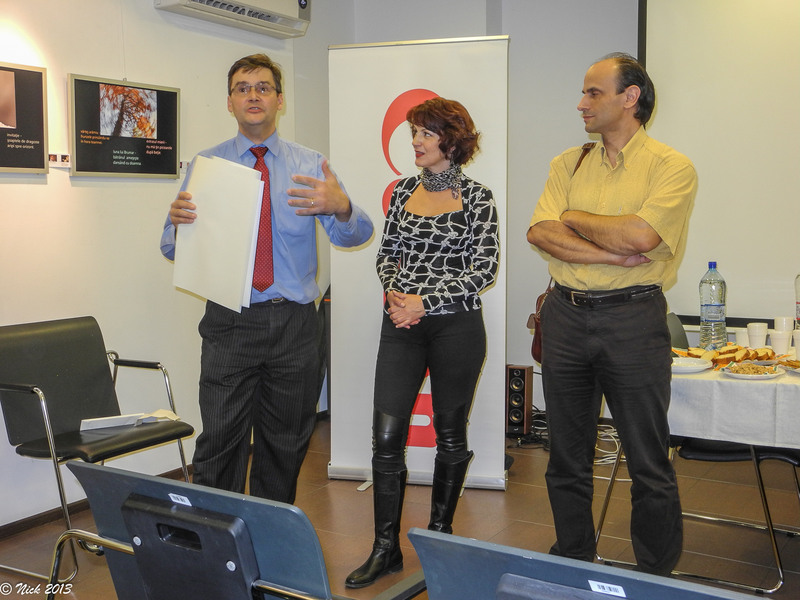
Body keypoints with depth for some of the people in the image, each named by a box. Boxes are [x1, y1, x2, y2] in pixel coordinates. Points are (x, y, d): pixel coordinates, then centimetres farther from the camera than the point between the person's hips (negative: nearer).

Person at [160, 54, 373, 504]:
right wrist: (179, 220, -22)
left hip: (294, 323, 2)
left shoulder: (311, 166, 6)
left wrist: (341, 207, -27)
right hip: (230, 322, -1)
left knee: (286, 447, 13)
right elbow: (174, 247, 2)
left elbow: (356, 234, -3)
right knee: (221, 446, -5)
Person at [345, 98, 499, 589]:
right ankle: (386, 548, 7)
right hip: (401, 325, 4)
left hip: (456, 326, -3)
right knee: (386, 434, -3)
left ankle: (440, 532, 28)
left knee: (450, 431, 9)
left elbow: (484, 268, -9)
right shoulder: (403, 191, 10)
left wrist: (425, 301, -14)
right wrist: (394, 293, -5)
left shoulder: (477, 198, -4)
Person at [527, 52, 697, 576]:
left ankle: (658, 580, 21)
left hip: (633, 320, -4)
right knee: (568, 457, 14)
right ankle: (573, 567, 30)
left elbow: (639, 235, -20)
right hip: (566, 314, 5)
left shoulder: (672, 167, -4)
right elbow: (540, 233, -3)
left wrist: (574, 219, -5)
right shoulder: (569, 163, 11)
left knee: (649, 463, 4)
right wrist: (611, 254, -15)